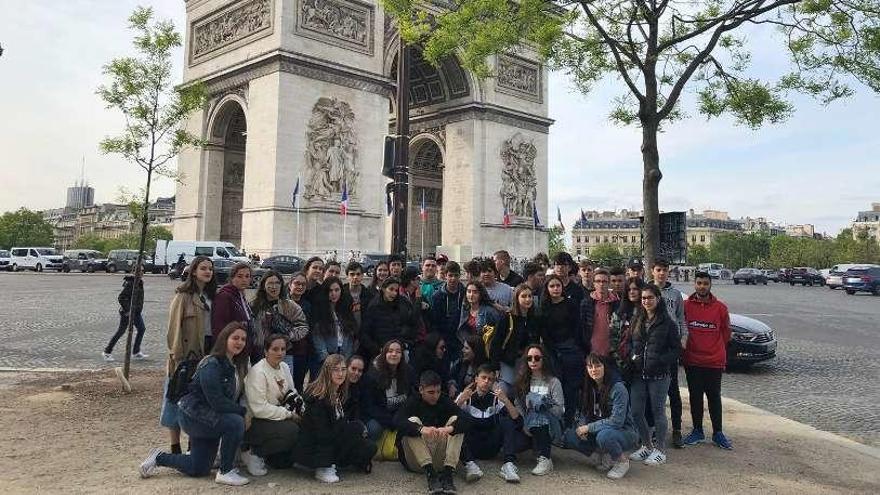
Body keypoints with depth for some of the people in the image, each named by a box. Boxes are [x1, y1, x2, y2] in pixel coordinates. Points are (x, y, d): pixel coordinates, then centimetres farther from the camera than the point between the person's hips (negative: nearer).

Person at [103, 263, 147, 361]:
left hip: (136, 311, 9)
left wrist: (140, 309, 17)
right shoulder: (130, 283, -20)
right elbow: (120, 298, -22)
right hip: (127, 311, -8)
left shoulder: (139, 282, 7)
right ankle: (107, 352, 15)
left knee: (141, 329, 6)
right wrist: (127, 310, -20)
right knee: (120, 331, 1)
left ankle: (136, 353, 13)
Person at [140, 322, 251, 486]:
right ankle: (225, 472, -15)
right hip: (194, 416, -9)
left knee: (198, 469, 14)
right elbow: (217, 402, -28)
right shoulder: (212, 365, -23)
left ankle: (159, 457, 33)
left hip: (208, 418, 9)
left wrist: (242, 411, -9)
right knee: (235, 423, -30)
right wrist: (243, 411, -23)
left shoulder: (236, 366, 5)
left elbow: (235, 397, 9)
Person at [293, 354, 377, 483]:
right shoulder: (318, 395, -20)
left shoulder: (340, 393, 6)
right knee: (356, 429, -23)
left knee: (369, 448, -5)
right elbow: (322, 434, -24)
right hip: (311, 448, -8)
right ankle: (324, 467, -16)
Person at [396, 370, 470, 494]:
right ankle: (430, 473, -37)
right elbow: (398, 420, -22)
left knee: (455, 420, -13)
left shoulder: (445, 401, 5)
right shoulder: (413, 401, -1)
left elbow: (464, 420, -13)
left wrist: (449, 428, -36)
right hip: (417, 460, -2)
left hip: (441, 459, 2)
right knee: (413, 421, -23)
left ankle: (448, 472, -30)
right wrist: (421, 429, -41)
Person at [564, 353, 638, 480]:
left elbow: (616, 421, -24)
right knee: (570, 436, -15)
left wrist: (589, 427, -23)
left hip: (624, 432, -6)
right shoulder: (589, 388, 2)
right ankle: (601, 456, 2)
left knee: (604, 436, -38)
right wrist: (581, 427, -17)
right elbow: (583, 413, 6)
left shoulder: (618, 388, -19)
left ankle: (622, 461, -8)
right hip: (600, 431, 6)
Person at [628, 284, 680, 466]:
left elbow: (676, 349, -5)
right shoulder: (637, 321, 10)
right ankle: (647, 446, 25)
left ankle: (660, 450, 18)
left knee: (658, 412, 4)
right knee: (636, 412, 7)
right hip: (638, 374, 5)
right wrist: (633, 356, -2)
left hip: (659, 376, -5)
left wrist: (660, 361, -17)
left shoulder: (668, 323, -5)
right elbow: (631, 343, 17)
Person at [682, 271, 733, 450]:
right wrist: (688, 347, 8)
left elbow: (726, 332, 7)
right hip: (692, 360, 1)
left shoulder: (720, 308, -3)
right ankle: (697, 431, 22)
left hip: (715, 361, -1)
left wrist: (714, 348, 10)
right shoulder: (686, 306, -2)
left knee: (714, 397, 8)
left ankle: (718, 433, 19)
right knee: (695, 397, 10)